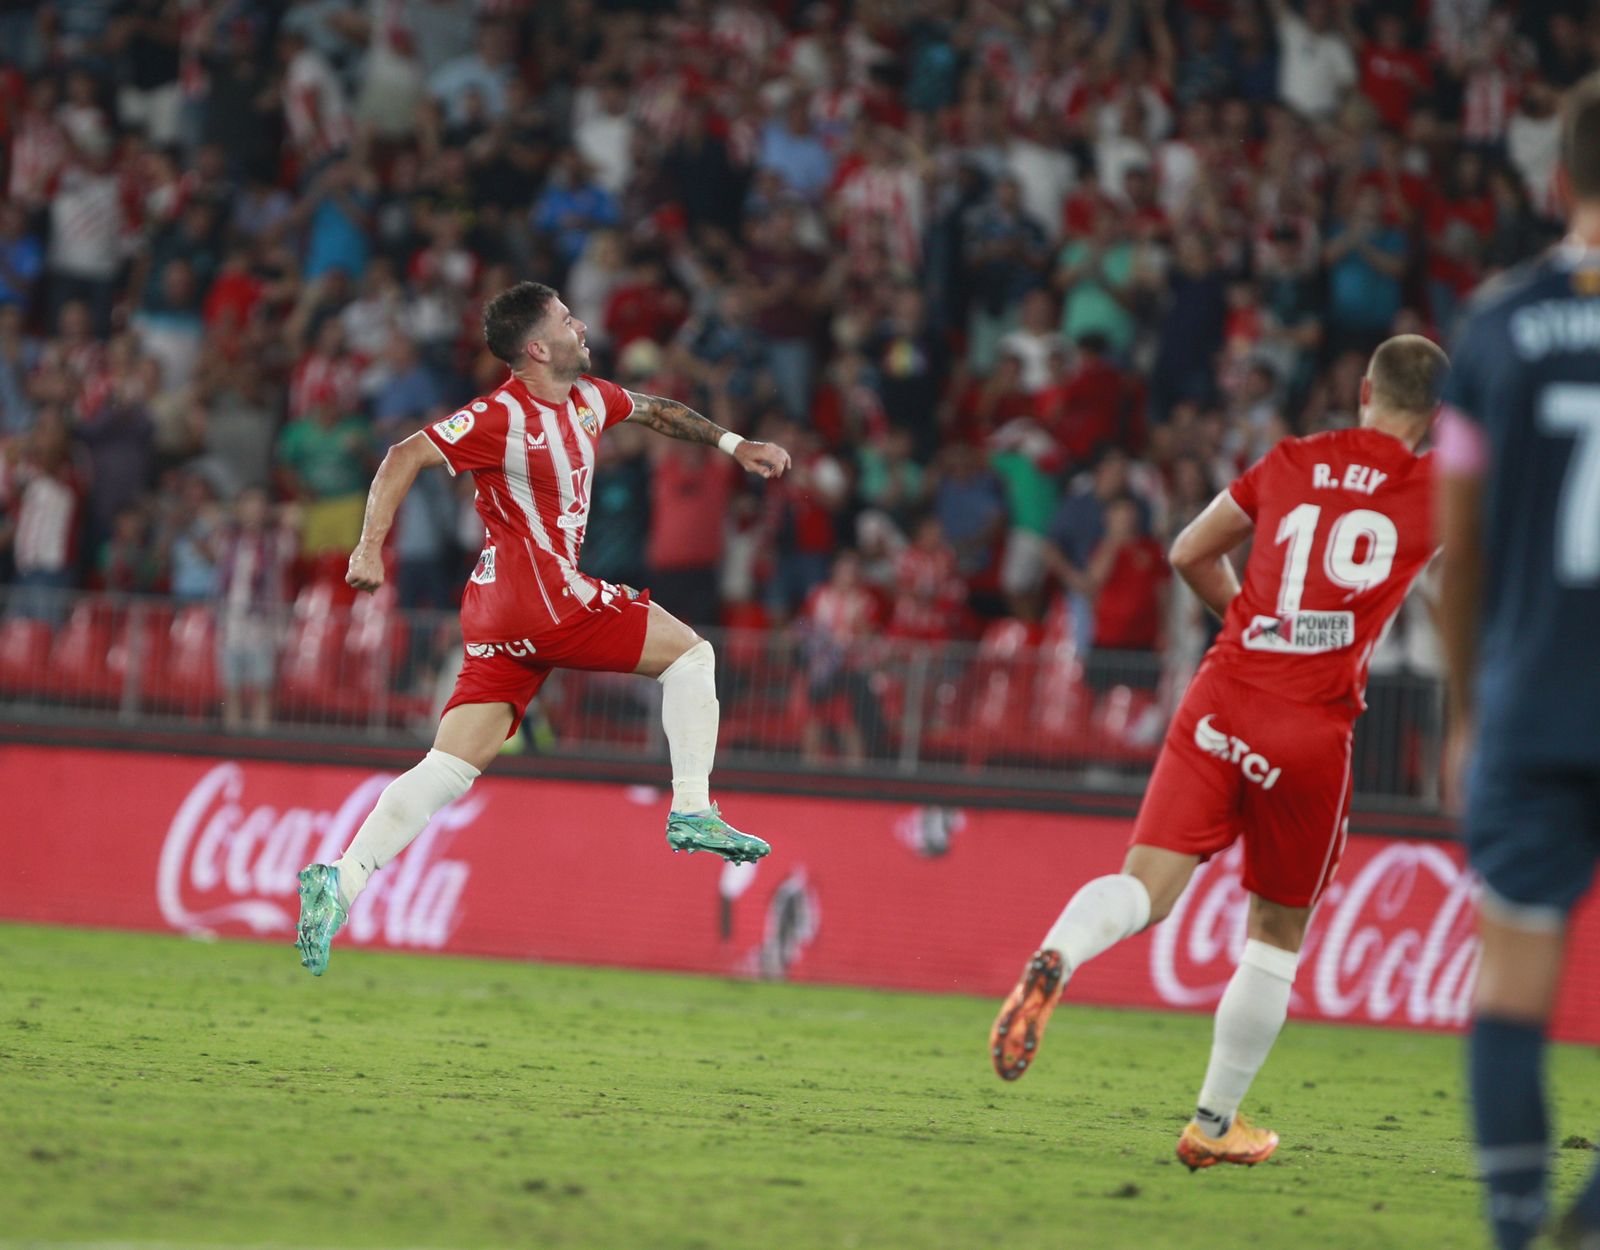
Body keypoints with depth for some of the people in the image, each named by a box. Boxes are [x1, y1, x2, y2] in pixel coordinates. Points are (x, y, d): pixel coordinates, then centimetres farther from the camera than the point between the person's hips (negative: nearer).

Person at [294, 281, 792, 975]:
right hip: (537, 590, -9)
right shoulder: (502, 416, -12)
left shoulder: (587, 398, 14)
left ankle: (340, 880, -11)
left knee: (452, 766, -1)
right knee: (689, 652, 4)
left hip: (500, 610, 9)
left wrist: (733, 444, 31)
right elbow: (407, 457, -16)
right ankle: (692, 812, 5)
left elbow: (653, 409, 33)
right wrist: (370, 547, -23)